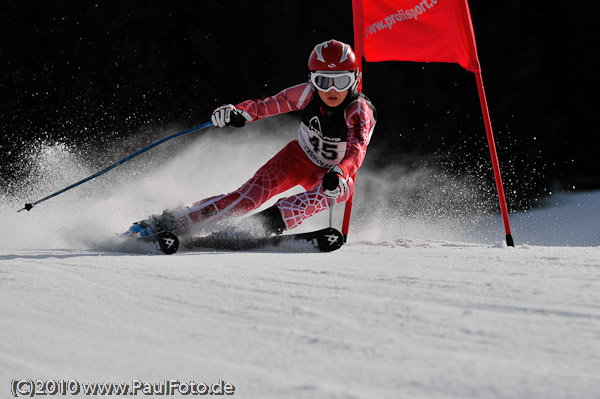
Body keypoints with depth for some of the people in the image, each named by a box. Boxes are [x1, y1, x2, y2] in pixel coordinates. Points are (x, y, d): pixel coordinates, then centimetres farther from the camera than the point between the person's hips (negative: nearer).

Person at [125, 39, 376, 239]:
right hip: (299, 157, 2)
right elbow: (271, 105, -10)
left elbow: (356, 152, -41)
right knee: (251, 194, -19)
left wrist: (338, 174, -62)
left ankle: (265, 226, -43)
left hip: (334, 172, -2)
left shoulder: (360, 112, -27)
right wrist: (241, 113, -30)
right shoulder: (307, 94, -18)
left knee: (341, 189, -38)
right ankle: (169, 223, -16)